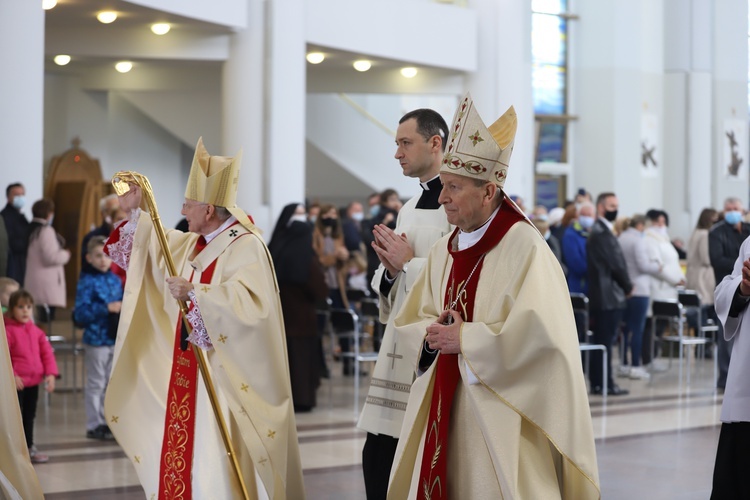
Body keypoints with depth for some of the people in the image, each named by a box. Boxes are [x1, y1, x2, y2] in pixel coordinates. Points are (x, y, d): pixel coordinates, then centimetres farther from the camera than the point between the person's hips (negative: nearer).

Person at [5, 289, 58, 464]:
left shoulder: (36, 331, 7)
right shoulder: (8, 331, -12)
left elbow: (47, 352, 8)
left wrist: (50, 373, -3)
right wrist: (11, 376, -21)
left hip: (34, 381, 7)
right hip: (17, 382, -6)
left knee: (29, 416, 18)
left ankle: (29, 448, 29)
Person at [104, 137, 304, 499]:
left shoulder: (247, 247, -15)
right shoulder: (189, 245, 11)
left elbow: (248, 303, -29)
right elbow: (149, 248, 30)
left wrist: (195, 292, -31)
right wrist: (134, 213, 18)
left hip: (221, 376, -9)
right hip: (185, 373, 9)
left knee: (214, 460, -8)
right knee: (179, 454, 11)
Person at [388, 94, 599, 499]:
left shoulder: (525, 248, -11)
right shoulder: (444, 251, 11)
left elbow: (538, 332, -20)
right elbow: (411, 320, 16)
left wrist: (466, 339, -15)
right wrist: (432, 333, -6)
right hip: (442, 416, 7)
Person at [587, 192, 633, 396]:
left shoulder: (602, 231, 18)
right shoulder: (601, 233, -15)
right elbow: (615, 264, -17)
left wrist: (624, 287, 11)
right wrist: (628, 286, -4)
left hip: (604, 296, 10)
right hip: (608, 296, -10)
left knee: (602, 340, 11)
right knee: (605, 341, -6)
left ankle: (598, 382, 14)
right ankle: (605, 383, -3)